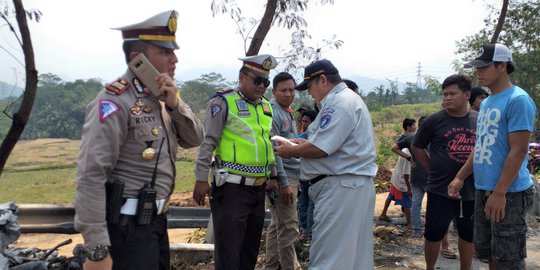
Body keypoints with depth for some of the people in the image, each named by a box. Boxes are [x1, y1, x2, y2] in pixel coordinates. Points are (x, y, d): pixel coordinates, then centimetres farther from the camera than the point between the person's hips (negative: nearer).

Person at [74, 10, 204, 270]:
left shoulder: (162, 95, 7)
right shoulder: (116, 100, -19)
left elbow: (194, 140, 9)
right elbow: (91, 176, -23)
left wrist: (175, 105, -10)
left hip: (155, 219, 9)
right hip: (128, 225, -9)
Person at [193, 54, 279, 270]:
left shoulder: (266, 106, 14)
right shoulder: (223, 102, -7)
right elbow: (207, 143, -10)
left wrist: (273, 176, 22)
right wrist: (201, 179, -14)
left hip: (259, 188, 7)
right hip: (232, 188, -7)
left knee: (251, 249, 16)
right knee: (228, 251, -1)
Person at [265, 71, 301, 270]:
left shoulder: (288, 114, 16)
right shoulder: (273, 113, -14)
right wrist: (284, 183, -21)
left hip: (290, 176, 10)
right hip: (282, 178, -10)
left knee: (277, 226, 15)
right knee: (288, 229, -4)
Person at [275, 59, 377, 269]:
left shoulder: (339, 103, -16)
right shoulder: (346, 100, 19)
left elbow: (320, 149, -21)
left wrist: (291, 151, -5)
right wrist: (304, 142, 13)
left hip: (340, 187, -11)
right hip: (351, 185, 11)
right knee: (353, 251, 15)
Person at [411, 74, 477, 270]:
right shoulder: (434, 121, -6)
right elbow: (417, 148, 4)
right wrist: (433, 170, 1)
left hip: (472, 191, 3)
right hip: (440, 191, -2)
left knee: (468, 236, 16)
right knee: (434, 234, 5)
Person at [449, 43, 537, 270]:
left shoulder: (518, 100, -13)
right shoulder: (486, 103, 14)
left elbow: (518, 150, -18)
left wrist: (499, 192, -22)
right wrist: (460, 178, 16)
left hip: (508, 194, -9)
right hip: (482, 190, 9)